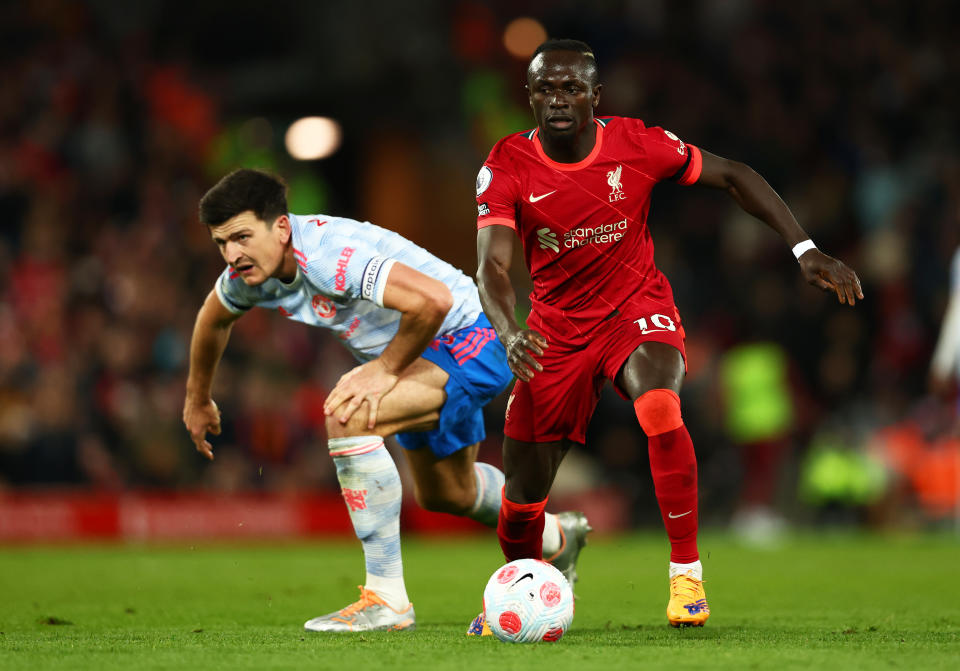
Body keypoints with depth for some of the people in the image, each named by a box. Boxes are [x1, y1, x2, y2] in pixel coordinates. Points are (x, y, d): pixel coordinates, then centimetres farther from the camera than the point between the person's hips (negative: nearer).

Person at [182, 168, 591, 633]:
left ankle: (386, 598, -26)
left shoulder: (328, 255, -35)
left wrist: (384, 371, -32)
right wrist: (197, 399, 26)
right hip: (418, 353, 10)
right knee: (444, 494, 28)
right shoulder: (250, 271, -9)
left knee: (347, 416, -32)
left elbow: (433, 300, -43)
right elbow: (215, 317, 16)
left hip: (465, 340, -10)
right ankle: (556, 538, 59)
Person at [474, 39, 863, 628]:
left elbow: (733, 176, -1)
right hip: (558, 330, 1)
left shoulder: (636, 144, -14)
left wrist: (804, 249, -9)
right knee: (522, 500, 2)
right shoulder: (507, 166, -15)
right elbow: (492, 266, -24)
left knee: (659, 406, -36)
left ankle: (687, 573, -22)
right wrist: (510, 332, -45)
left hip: (638, 312, -1)